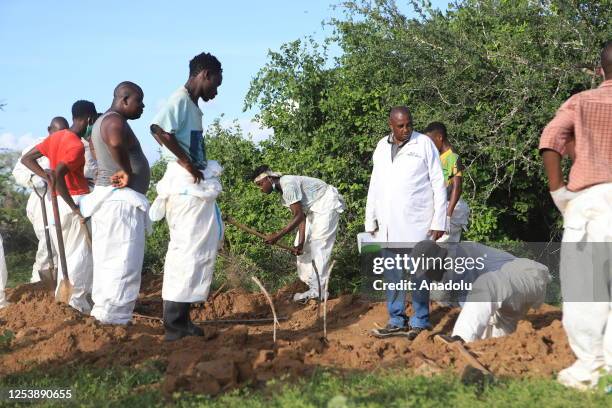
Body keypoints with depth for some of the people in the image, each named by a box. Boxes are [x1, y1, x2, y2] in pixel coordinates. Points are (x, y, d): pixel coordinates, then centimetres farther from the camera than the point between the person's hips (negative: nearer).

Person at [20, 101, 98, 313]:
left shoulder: (56, 137, 11)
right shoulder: (77, 145, -16)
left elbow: (26, 158, 11)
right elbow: (59, 174, -28)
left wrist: (46, 176, 1)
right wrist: (75, 207, -22)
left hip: (56, 202, 8)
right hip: (75, 200, -8)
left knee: (67, 253, 17)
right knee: (81, 253, -1)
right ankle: (78, 300, -2)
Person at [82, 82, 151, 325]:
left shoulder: (103, 121, 18)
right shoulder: (115, 121, -15)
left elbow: (93, 142, 39)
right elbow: (116, 142, -39)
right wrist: (127, 171, -25)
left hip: (110, 197, 11)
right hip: (121, 199, -11)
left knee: (109, 259, 12)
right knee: (123, 261, -10)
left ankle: (104, 312, 16)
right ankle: (114, 317, -11)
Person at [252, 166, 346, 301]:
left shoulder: (288, 185, -25)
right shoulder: (282, 191, 6)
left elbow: (299, 217, -28)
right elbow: (301, 217, 0)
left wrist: (277, 236, -28)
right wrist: (300, 243, -10)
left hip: (327, 205, -10)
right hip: (315, 209, 10)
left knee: (318, 246, -12)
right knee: (305, 246, 10)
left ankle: (318, 291, -11)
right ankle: (311, 282, 17)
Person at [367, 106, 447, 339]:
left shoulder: (424, 144, -2)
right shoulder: (382, 147, 12)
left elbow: (438, 184, -3)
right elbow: (374, 186, 16)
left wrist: (439, 221, -8)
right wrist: (370, 220, 13)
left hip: (416, 222, -5)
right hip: (388, 224, 5)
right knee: (392, 274, 8)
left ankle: (420, 323, 7)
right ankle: (397, 322, 16)